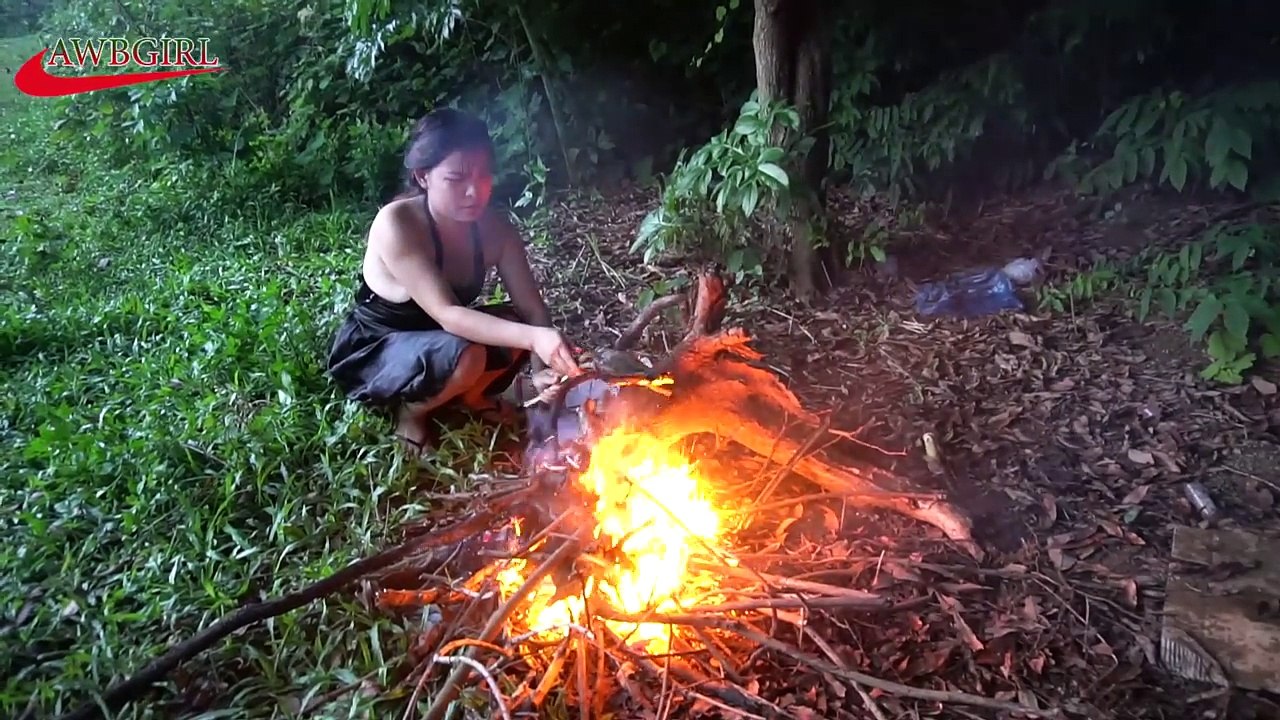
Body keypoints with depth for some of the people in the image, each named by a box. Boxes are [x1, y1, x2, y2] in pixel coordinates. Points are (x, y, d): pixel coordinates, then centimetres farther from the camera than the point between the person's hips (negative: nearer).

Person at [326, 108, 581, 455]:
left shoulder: (494, 227, -14)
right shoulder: (396, 224, -31)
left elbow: (533, 309, -13)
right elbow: (446, 314, -38)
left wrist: (546, 376, -29)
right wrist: (533, 337, -50)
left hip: (436, 339, 6)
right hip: (369, 355, -5)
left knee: (517, 327, -19)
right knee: (464, 355, -34)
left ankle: (469, 396, 7)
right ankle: (412, 410, -3)